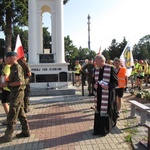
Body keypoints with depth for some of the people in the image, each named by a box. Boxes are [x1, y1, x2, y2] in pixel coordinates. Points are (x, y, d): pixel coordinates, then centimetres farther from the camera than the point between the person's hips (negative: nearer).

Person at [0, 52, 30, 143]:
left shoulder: (17, 68, -16)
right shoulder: (14, 68, 14)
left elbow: (19, 82, -24)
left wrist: (8, 84, -15)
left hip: (17, 93, -10)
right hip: (16, 93, 10)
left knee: (12, 115, -4)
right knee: (21, 113, 14)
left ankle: (8, 136, 3)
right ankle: (26, 131, 22)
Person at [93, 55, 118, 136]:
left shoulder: (110, 69, -12)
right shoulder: (96, 70, 7)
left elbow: (116, 82, -10)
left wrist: (108, 86, -24)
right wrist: (95, 85, -4)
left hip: (107, 94, -6)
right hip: (99, 94, 6)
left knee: (106, 111, 2)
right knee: (98, 111, 9)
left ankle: (105, 130, 19)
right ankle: (98, 129, 20)